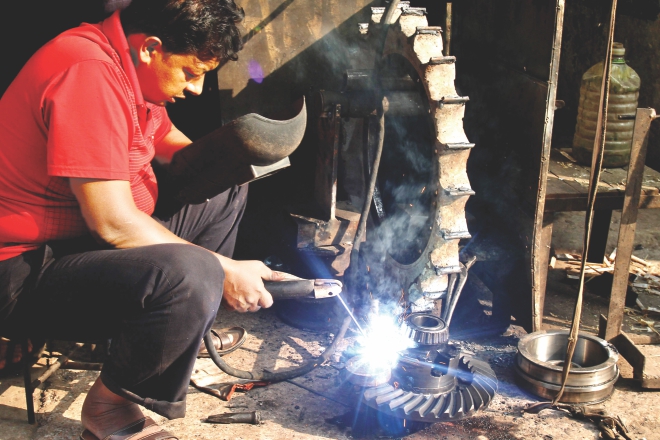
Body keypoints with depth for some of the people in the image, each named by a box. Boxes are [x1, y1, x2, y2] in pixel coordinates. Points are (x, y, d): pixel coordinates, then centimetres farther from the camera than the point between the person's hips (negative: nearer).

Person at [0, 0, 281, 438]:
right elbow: (112, 222, -29)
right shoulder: (88, 70, -25)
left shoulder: (132, 65, 6)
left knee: (227, 192, 14)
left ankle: (187, 332, 15)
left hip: (96, 236, 11)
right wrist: (224, 270, -20)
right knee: (188, 277, -36)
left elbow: (172, 144, 20)